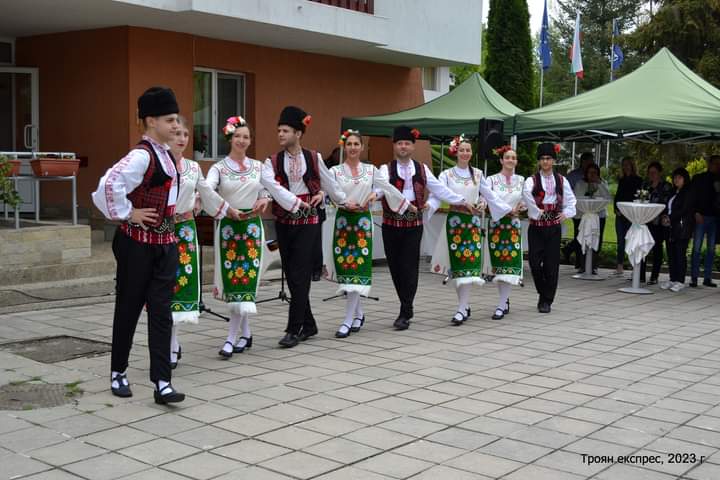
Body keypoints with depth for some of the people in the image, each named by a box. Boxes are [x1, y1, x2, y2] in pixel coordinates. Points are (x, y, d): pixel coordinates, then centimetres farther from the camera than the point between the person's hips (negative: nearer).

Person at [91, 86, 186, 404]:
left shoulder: (165, 154, 9)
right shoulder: (141, 155, -18)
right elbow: (110, 184, -33)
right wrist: (126, 214, -20)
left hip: (165, 242, 7)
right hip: (137, 243, -7)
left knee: (161, 311, 2)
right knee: (129, 308, 7)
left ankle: (161, 383, 2)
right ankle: (118, 373, 24)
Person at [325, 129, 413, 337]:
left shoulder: (371, 170, 8)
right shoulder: (335, 171, 4)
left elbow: (389, 188, 12)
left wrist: (409, 205, 15)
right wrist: (345, 203, -24)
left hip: (363, 220, 0)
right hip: (343, 220, 0)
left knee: (357, 267, -6)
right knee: (345, 266, 1)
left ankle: (348, 320, -6)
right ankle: (358, 314, 20)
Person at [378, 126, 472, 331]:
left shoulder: (422, 169, 10)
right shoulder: (387, 169, 1)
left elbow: (440, 189, 15)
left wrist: (463, 201, 16)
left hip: (414, 224, 0)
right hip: (391, 225, 0)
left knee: (409, 267, -5)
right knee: (395, 267, 5)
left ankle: (405, 313, -3)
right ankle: (407, 308, 21)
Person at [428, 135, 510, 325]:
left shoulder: (477, 174, 9)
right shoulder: (447, 174, 2)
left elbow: (490, 195, 16)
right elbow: (438, 194, -10)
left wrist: (508, 209, 15)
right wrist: (428, 204, -30)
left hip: (473, 221, 1)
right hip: (455, 220, -1)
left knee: (469, 264, -7)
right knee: (457, 264, 0)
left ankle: (461, 309, -9)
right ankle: (465, 306, 14)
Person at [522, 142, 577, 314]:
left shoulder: (561, 180, 9)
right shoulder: (532, 180, 0)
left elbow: (571, 200, 11)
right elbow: (526, 193, -20)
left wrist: (566, 213, -6)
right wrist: (537, 211, -25)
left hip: (554, 227, 1)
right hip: (536, 227, -1)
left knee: (551, 264, 0)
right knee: (535, 262, -5)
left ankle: (547, 300, 10)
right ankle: (543, 294, 19)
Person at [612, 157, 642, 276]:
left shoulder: (638, 180, -1)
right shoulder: (621, 179, 16)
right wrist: (616, 209, 2)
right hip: (620, 213, 5)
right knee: (620, 239, 3)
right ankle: (620, 265, 5)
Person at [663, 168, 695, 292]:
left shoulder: (688, 193, -3)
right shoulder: (673, 193, 20)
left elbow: (684, 210, -12)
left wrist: (670, 218, -14)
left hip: (682, 227, -8)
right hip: (671, 227, 8)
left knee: (680, 254, -8)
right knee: (671, 254, 6)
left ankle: (680, 281, -5)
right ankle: (672, 279, 12)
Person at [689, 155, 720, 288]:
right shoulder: (698, 178, 6)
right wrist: (696, 213, -9)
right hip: (701, 217, -3)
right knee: (697, 248, -6)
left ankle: (707, 278, 6)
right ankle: (694, 278, -4)